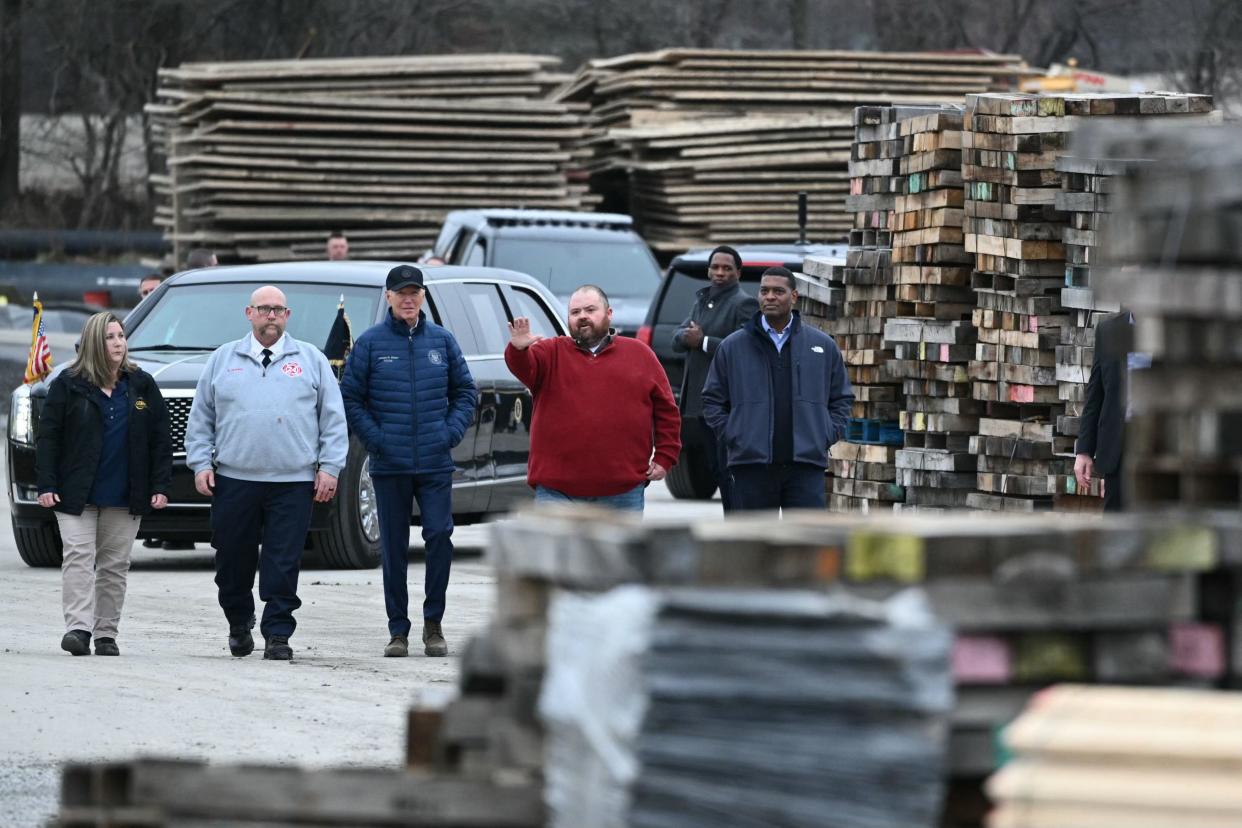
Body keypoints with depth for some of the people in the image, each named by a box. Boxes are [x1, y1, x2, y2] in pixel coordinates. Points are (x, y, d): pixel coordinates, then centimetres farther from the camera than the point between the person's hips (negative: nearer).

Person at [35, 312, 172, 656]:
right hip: (77, 495, -2)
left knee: (115, 564, 5)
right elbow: (47, 435, -1)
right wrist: (46, 484, -9)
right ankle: (78, 628, -18)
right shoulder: (68, 384, 0)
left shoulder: (141, 385, 6)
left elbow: (160, 438, 8)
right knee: (78, 557, -12)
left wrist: (160, 486, 0)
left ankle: (106, 634, 10)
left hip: (125, 497, 2)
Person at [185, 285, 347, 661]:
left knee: (283, 566, -5)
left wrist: (329, 467, 0)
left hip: (293, 482, -1)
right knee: (233, 562, 6)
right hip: (233, 479, 1)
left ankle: (277, 634, 0)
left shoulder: (311, 360, 11)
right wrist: (201, 464, 3)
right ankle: (239, 625, 26)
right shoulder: (223, 360, 13)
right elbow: (201, 418, 13)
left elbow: (333, 418, 9)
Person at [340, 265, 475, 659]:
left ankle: (433, 623, 5)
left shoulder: (442, 341, 8)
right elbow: (350, 397, 3)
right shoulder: (370, 343, 2)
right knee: (393, 548, 3)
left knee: (440, 537, -8)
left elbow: (464, 391, 14)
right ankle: (398, 629, 10)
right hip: (389, 465, -1)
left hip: (436, 464, 1)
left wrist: (451, 432, -1)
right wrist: (375, 438, -7)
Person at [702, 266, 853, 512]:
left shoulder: (823, 346, 9)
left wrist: (827, 436, 3)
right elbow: (713, 400, 11)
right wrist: (731, 436, -2)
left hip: (806, 465, 0)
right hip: (751, 466, 0)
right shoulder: (733, 347, 7)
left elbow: (842, 399, 16)